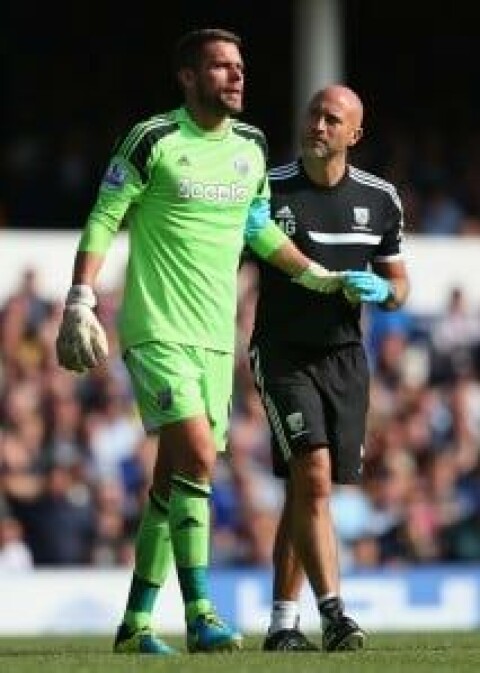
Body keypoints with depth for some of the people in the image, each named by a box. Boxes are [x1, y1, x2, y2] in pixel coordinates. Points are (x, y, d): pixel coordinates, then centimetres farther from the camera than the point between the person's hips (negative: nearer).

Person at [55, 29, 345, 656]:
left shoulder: (252, 146, 10)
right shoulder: (152, 141, -9)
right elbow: (102, 222, -5)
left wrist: (316, 275, 22)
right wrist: (80, 304, -12)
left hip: (216, 337, 6)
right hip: (156, 329, -6)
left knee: (175, 478, 7)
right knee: (197, 453, -21)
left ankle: (136, 621, 15)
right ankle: (201, 615, -20)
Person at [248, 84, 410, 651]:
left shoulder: (379, 199, 6)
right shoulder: (266, 190, -6)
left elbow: (397, 283, 15)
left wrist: (381, 290, -7)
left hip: (346, 356, 4)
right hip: (282, 354, -4)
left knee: (304, 493, 5)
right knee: (313, 475, -19)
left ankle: (283, 621, 13)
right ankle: (333, 614, -22)